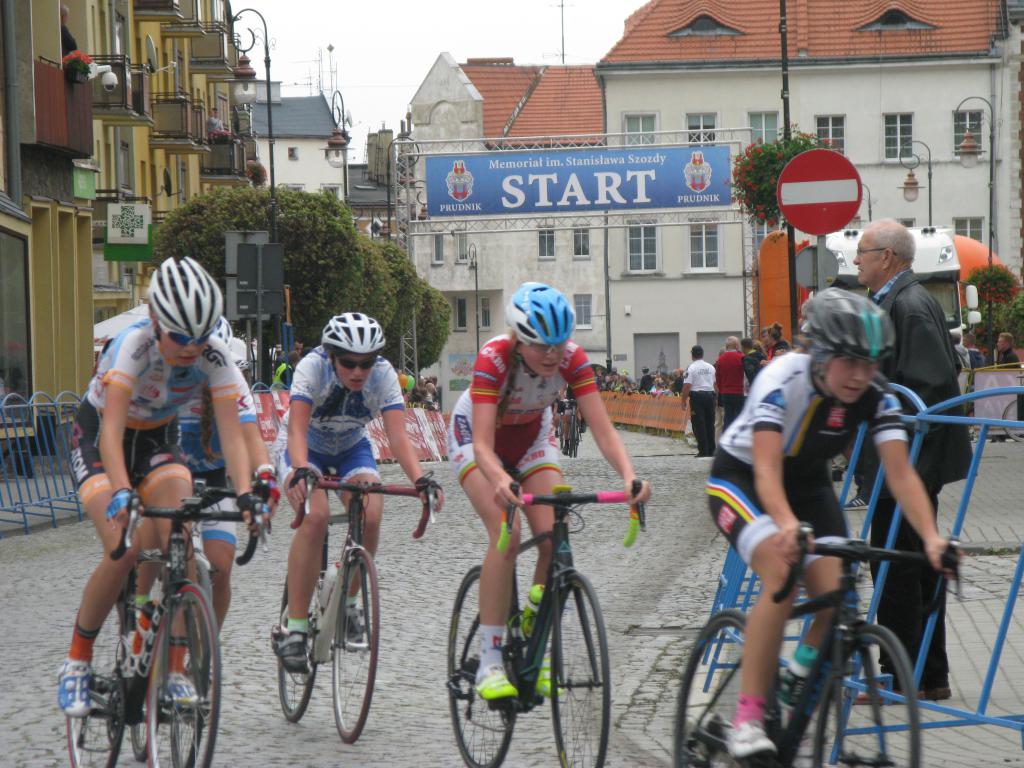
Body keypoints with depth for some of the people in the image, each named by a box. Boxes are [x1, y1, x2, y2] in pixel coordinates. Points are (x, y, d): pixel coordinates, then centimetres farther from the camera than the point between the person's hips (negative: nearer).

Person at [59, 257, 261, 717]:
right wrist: (122, 493, -56)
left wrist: (245, 493, -40)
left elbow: (231, 433, -24)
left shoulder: (214, 357, -22)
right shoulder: (134, 346, -33)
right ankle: (77, 660, -3)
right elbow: (112, 431, -41)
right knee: (125, 551, -23)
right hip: (96, 440, -3)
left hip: (159, 442, 3)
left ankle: (174, 669, -10)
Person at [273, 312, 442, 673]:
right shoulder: (312, 367, -30)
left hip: (351, 448, 3)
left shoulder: (383, 375, -24)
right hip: (305, 449, -3)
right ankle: (295, 629, -25)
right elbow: (297, 428, -41)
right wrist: (300, 471, -60)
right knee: (314, 517, -30)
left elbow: (398, 437, -32)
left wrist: (420, 478, -49)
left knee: (370, 516, -25)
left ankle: (346, 602, 1)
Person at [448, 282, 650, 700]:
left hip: (532, 437, 4)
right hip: (474, 435, -4)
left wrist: (629, 474, -48)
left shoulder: (571, 357, -26)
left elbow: (602, 428, -30)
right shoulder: (493, 358, -36)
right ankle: (489, 662, -22)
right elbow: (482, 444, -42)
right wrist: (500, 480, -63)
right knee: (506, 532, -27)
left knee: (553, 537, -17)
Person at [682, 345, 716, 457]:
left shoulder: (691, 368, -8)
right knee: (710, 424, 10)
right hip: (710, 395, 5)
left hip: (697, 396, -5)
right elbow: (716, 384, 16)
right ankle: (711, 450, 11)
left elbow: (687, 386, -13)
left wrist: (684, 400, -7)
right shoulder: (711, 367, 10)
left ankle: (703, 451, -7)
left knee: (699, 424, -3)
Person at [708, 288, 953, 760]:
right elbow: (767, 471, -42)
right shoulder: (783, 381, -32)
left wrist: (931, 537, -41)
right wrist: (787, 526, -60)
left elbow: (900, 473, -26)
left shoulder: (877, 396, -19)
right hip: (740, 478, -5)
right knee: (781, 573, -30)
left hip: (808, 482, 5)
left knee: (835, 593, -17)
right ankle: (747, 721, -27)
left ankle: (800, 679, 16)